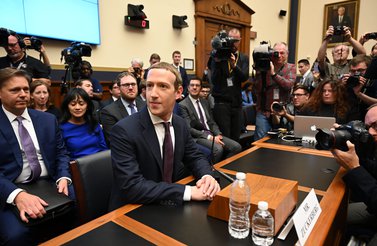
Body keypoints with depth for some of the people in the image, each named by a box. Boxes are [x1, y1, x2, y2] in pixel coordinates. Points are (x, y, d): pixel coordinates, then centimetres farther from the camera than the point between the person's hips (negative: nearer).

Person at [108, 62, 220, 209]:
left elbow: (195, 157, 7)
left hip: (172, 204, 6)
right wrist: (188, 191, -29)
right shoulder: (124, 130, -20)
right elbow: (131, 186, -26)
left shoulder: (180, 124, -1)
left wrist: (207, 176, -14)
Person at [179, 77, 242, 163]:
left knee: (237, 147, -13)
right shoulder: (183, 105, -5)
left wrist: (218, 134, -5)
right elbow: (189, 129, -13)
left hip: (211, 133, 7)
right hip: (197, 137, -6)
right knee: (218, 149, -33)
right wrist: (209, 137, -19)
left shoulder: (205, 102, 17)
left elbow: (212, 122, 16)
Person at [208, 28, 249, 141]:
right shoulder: (218, 57, 0)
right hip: (221, 103, -4)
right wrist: (217, 63, -19)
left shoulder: (244, 58, 10)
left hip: (237, 103, 4)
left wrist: (234, 65, -22)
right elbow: (214, 80, -9)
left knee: (236, 138, 7)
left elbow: (245, 77, -7)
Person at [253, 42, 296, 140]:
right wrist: (259, 71, -13)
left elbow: (289, 85, -12)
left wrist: (273, 74, -19)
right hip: (264, 111, -1)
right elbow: (257, 89, -5)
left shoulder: (291, 67, 7)